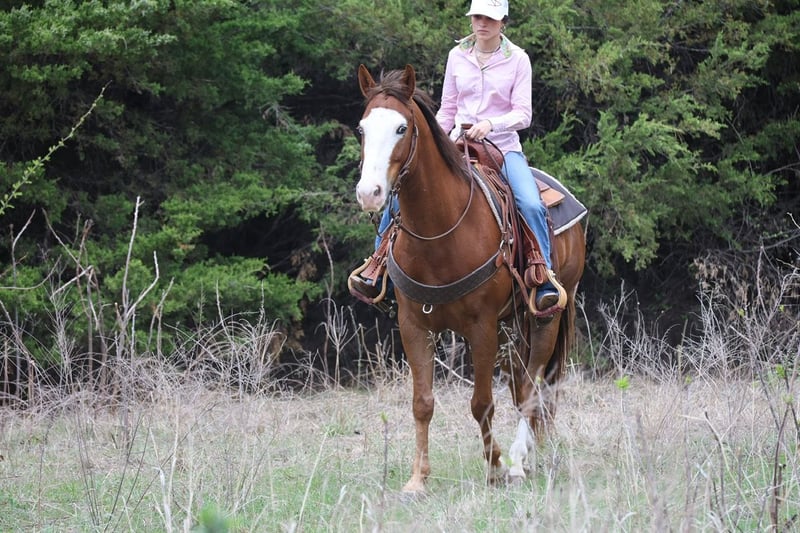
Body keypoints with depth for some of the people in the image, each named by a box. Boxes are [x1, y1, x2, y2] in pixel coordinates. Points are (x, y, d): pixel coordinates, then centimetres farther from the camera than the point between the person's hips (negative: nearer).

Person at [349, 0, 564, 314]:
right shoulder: (457, 56, 6)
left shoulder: (518, 60, -2)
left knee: (532, 205, -28)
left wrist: (491, 124, -23)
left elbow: (523, 114, -6)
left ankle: (544, 284, -20)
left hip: (503, 146, -3)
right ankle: (377, 269, 0)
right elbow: (447, 109, 12)